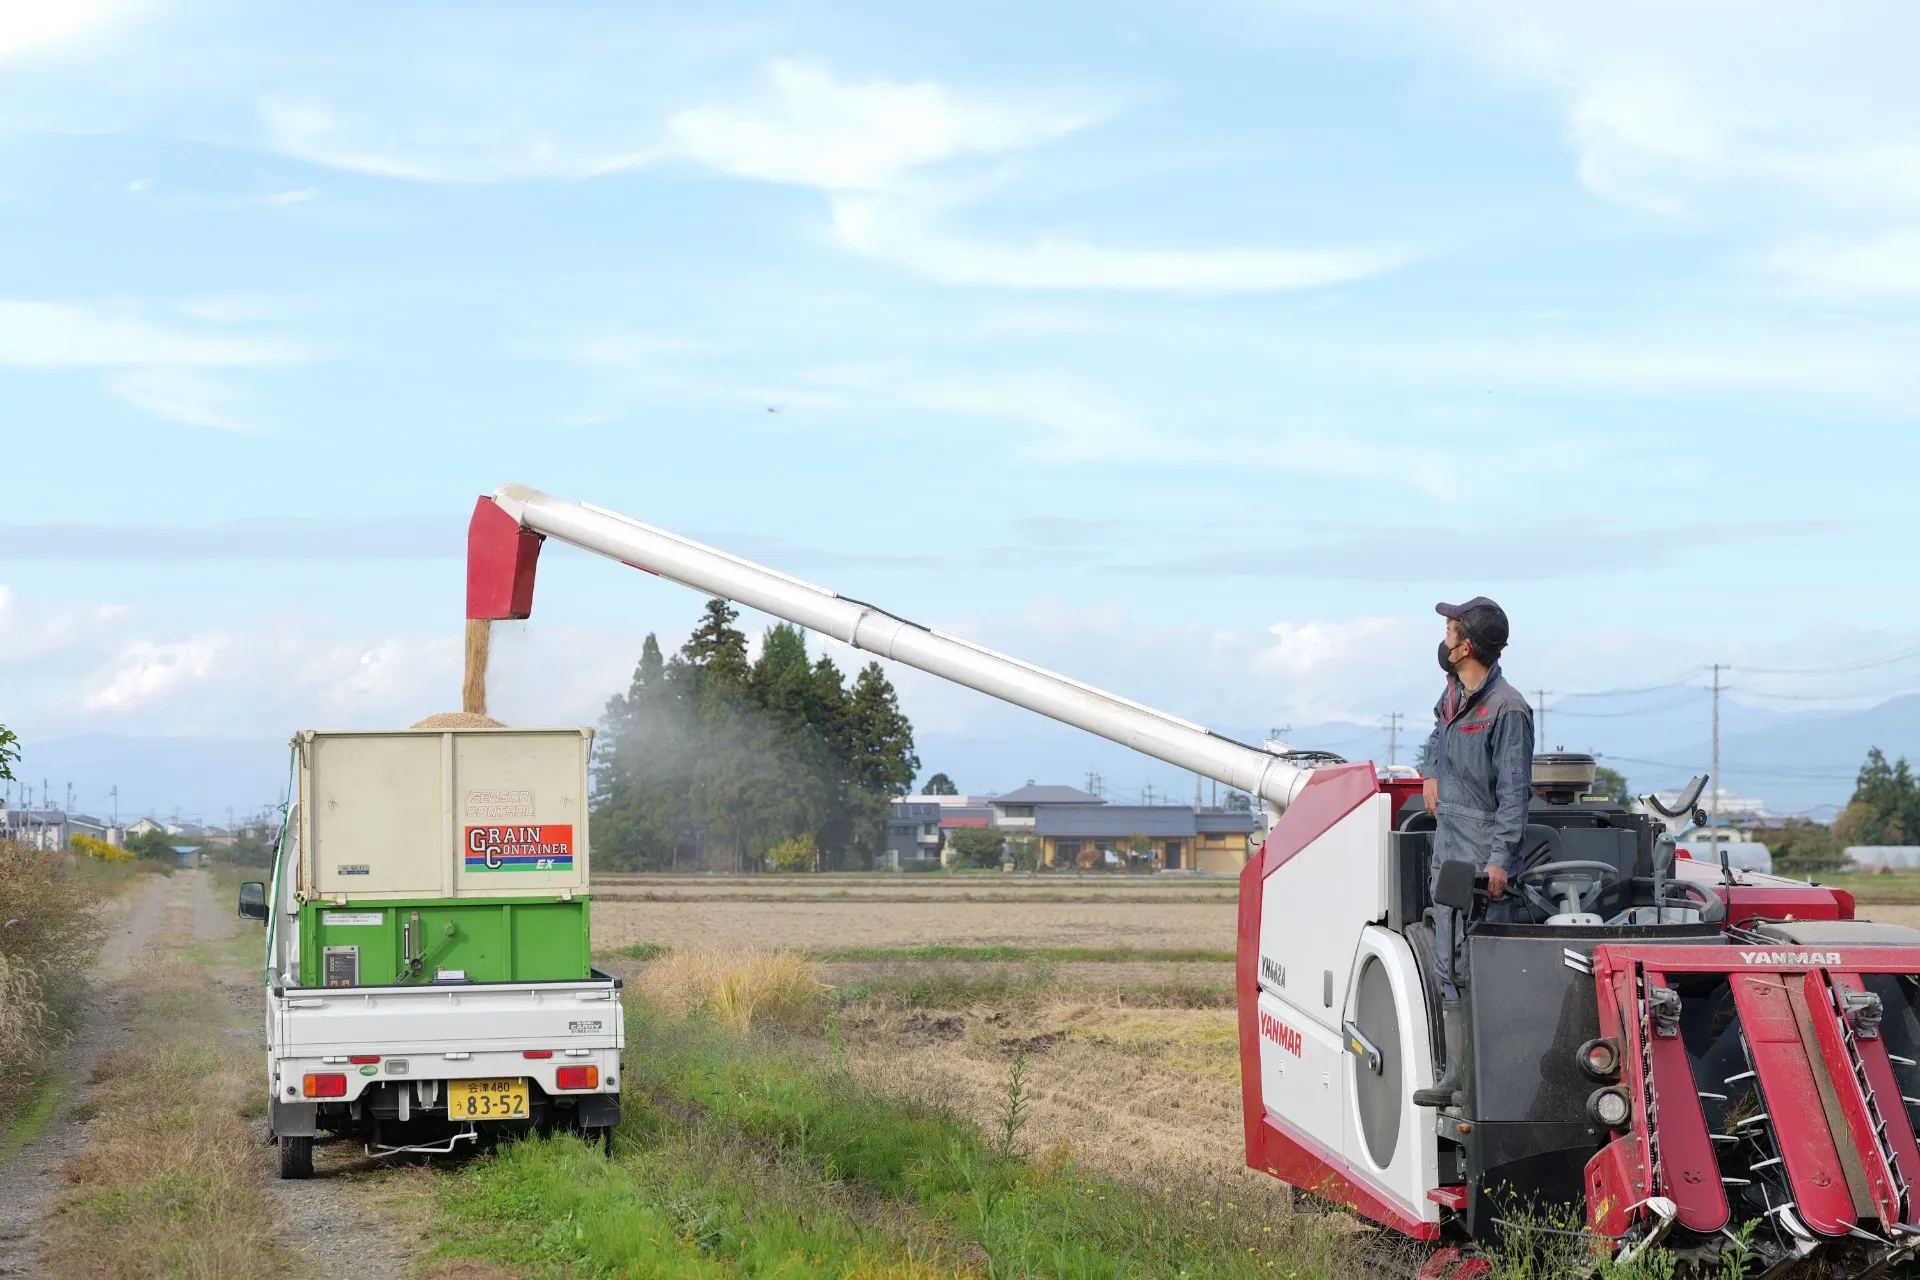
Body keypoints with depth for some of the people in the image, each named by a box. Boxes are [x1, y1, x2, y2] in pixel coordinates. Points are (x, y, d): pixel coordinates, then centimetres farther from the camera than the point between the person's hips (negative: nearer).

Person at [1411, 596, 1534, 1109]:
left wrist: (1500, 858, -21)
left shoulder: (1506, 709, -14)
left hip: (1484, 860, -9)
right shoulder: (1453, 695, 12)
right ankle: (1457, 1074, 15)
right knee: (1450, 969, 10)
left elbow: (1515, 792, -16)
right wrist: (1431, 775, 24)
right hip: (1447, 853, 9)